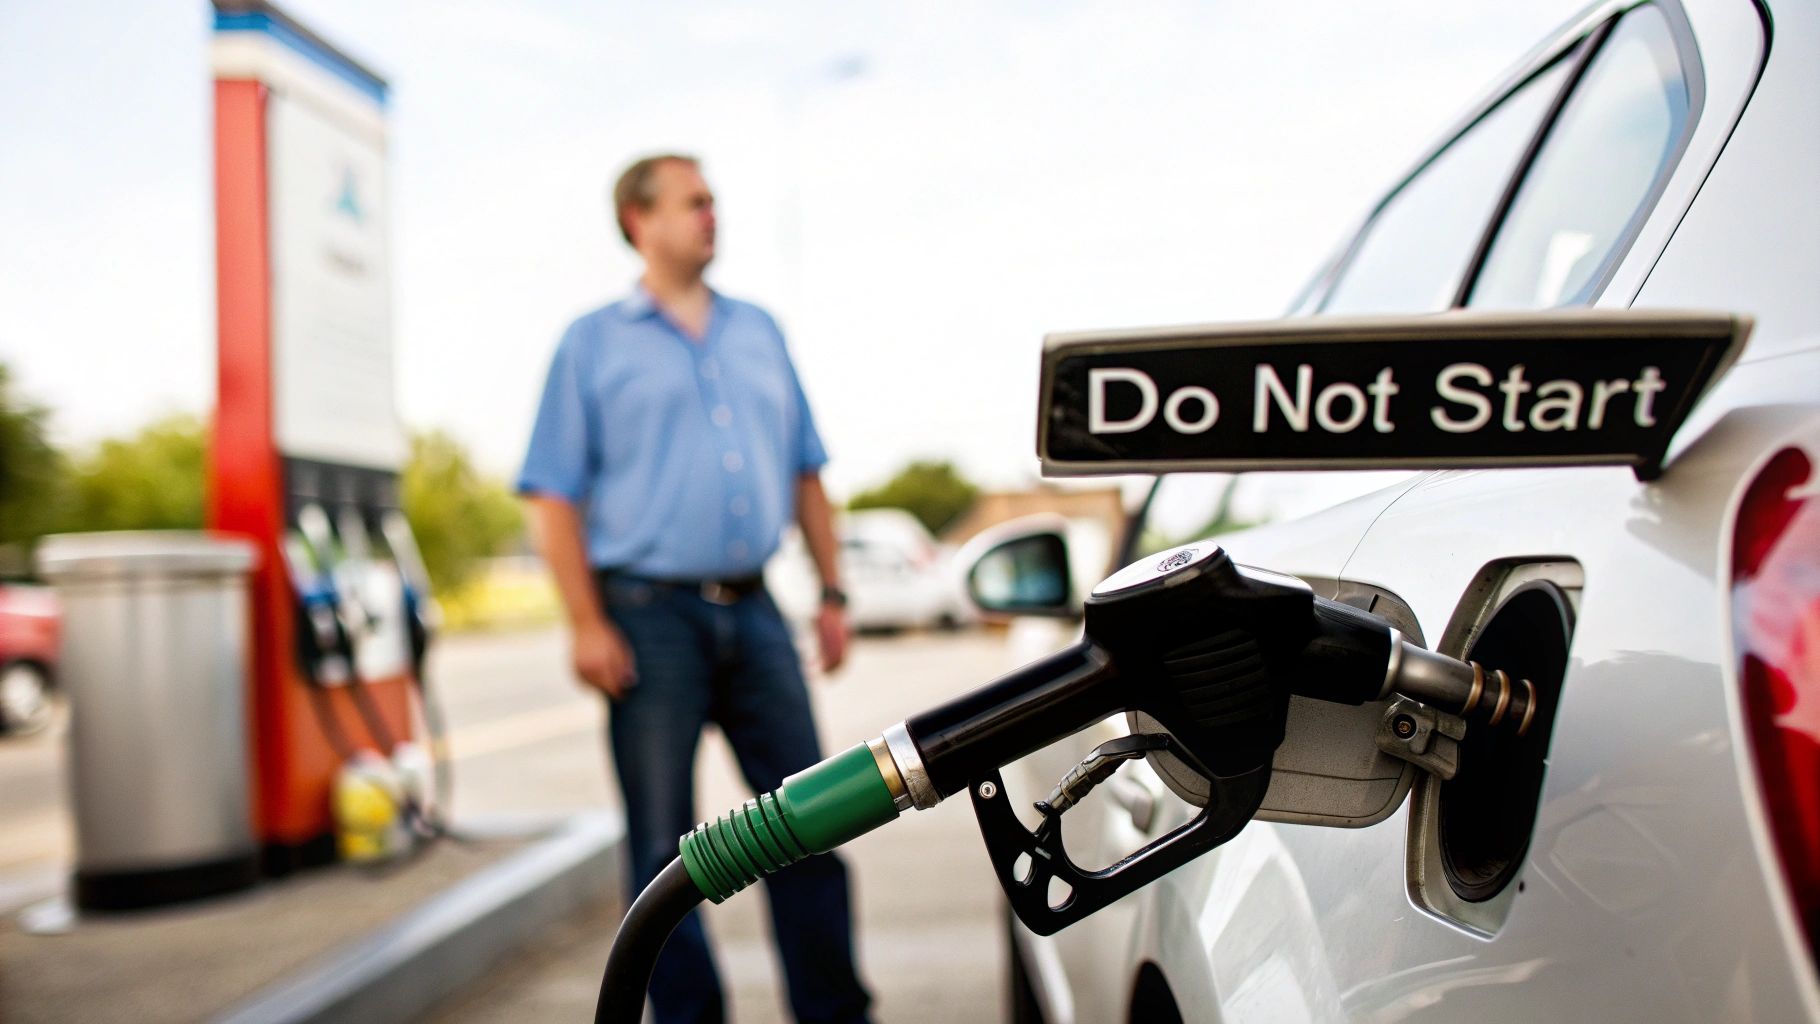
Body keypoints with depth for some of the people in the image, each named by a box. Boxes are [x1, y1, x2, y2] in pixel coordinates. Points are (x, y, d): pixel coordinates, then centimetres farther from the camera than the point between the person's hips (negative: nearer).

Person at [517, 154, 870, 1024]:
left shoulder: (759, 332, 15)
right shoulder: (594, 343, 3)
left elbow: (806, 474, 16)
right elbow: (553, 497, -3)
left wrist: (832, 593, 8)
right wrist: (586, 624, -12)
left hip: (752, 611, 4)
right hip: (649, 616, -3)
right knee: (664, 845, 4)